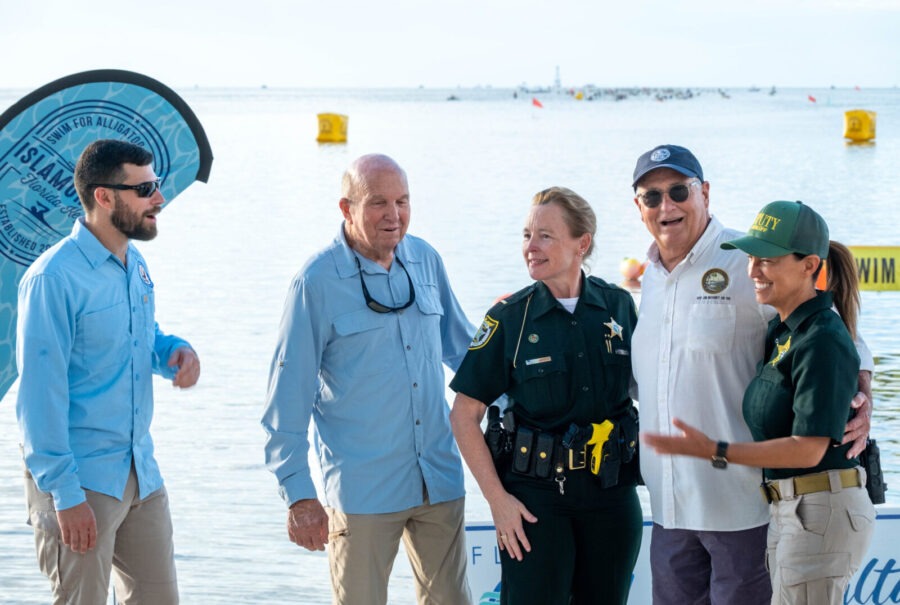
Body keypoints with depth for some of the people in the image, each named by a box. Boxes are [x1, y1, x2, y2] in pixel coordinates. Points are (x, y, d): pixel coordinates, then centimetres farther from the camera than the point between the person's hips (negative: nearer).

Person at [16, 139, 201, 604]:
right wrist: (63, 492, -20)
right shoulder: (54, 278, -16)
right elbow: (40, 391, -18)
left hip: (140, 473, 8)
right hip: (80, 478, -8)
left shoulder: (135, 265, 9)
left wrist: (177, 352, 1)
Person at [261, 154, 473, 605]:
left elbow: (460, 344, 20)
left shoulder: (425, 260, 4)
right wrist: (298, 494, -11)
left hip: (440, 480, 5)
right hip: (362, 491, -5)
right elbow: (288, 396, -9)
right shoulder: (317, 282, -11)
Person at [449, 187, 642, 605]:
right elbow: (464, 416, -3)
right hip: (535, 495, -2)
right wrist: (497, 498, -9)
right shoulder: (510, 318, -5)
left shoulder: (619, 307, 2)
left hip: (611, 492, 3)